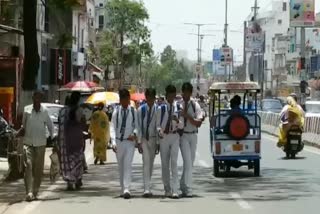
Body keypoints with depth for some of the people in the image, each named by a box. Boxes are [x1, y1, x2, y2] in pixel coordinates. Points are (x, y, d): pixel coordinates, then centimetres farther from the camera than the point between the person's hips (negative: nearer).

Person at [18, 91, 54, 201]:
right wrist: (22, 130, -4)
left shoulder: (44, 111, -1)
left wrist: (52, 137, 3)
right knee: (28, 166, -12)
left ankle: (35, 192, 19)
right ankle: (29, 192, -17)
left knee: (38, 168, 6)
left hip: (41, 143, 1)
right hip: (28, 142, -1)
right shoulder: (26, 109, 1)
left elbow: (50, 125, 10)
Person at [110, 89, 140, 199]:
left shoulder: (133, 111, 0)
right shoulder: (116, 111, 2)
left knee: (128, 165, -14)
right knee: (121, 167, 9)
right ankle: (123, 189, 18)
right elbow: (112, 127, 0)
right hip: (118, 141, 2)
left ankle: (126, 189, -20)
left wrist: (134, 134, -15)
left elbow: (137, 126, 6)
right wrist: (113, 142, -10)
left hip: (130, 141, -2)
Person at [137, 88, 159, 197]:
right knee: (146, 163, -11)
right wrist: (139, 141, -3)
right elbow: (139, 126, 1)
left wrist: (158, 143, -5)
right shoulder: (141, 109, -3)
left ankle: (148, 187, 24)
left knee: (151, 163, 11)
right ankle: (147, 188, -16)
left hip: (154, 138, 1)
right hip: (144, 139, -1)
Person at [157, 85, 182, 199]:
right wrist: (160, 131, -14)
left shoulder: (178, 108, 2)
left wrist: (177, 121, -17)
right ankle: (167, 189, 16)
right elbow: (158, 124, 6)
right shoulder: (161, 108, 2)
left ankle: (175, 190, -14)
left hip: (175, 137, -1)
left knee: (174, 163, -11)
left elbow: (181, 126, 4)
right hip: (163, 137, 1)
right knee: (165, 164, 6)